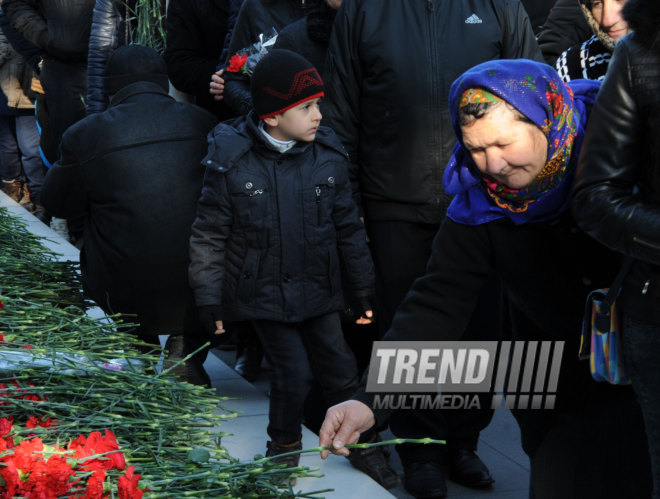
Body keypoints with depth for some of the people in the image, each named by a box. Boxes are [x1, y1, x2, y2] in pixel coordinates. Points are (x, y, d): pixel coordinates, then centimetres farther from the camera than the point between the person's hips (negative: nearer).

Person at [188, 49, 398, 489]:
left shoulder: (328, 155, -5)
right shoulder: (230, 160, -14)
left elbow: (349, 227, 5)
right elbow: (210, 236, -7)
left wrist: (366, 288, 8)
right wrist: (209, 299, -6)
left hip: (317, 288, 3)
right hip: (263, 293, -3)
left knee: (341, 370, 8)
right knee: (293, 373, -8)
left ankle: (362, 446, 31)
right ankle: (284, 448, 20)